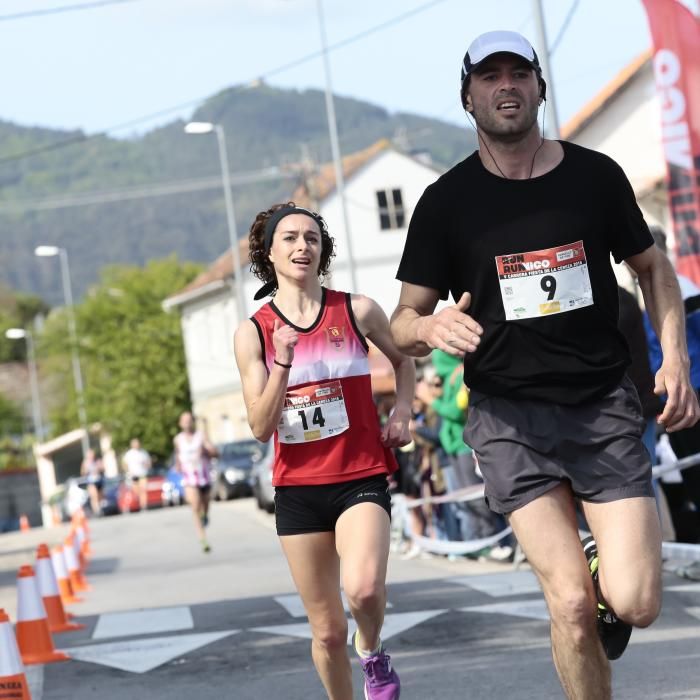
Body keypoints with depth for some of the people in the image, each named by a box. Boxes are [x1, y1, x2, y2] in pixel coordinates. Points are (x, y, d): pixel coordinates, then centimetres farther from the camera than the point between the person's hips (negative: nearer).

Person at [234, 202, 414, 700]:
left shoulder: (357, 311, -1)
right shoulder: (253, 333, -1)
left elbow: (404, 360, 20)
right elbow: (261, 428, -7)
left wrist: (402, 410, 3)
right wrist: (283, 362, -18)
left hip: (362, 478, -1)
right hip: (298, 488, 2)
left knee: (363, 588, -28)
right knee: (327, 631, 6)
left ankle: (372, 652, 5)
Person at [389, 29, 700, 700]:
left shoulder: (595, 175, 4)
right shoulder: (446, 200, 0)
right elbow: (402, 323, 2)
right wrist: (432, 327, -22)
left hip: (604, 401, 1)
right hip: (509, 413, -1)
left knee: (636, 602, -10)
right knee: (571, 604, -13)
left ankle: (607, 572, 26)